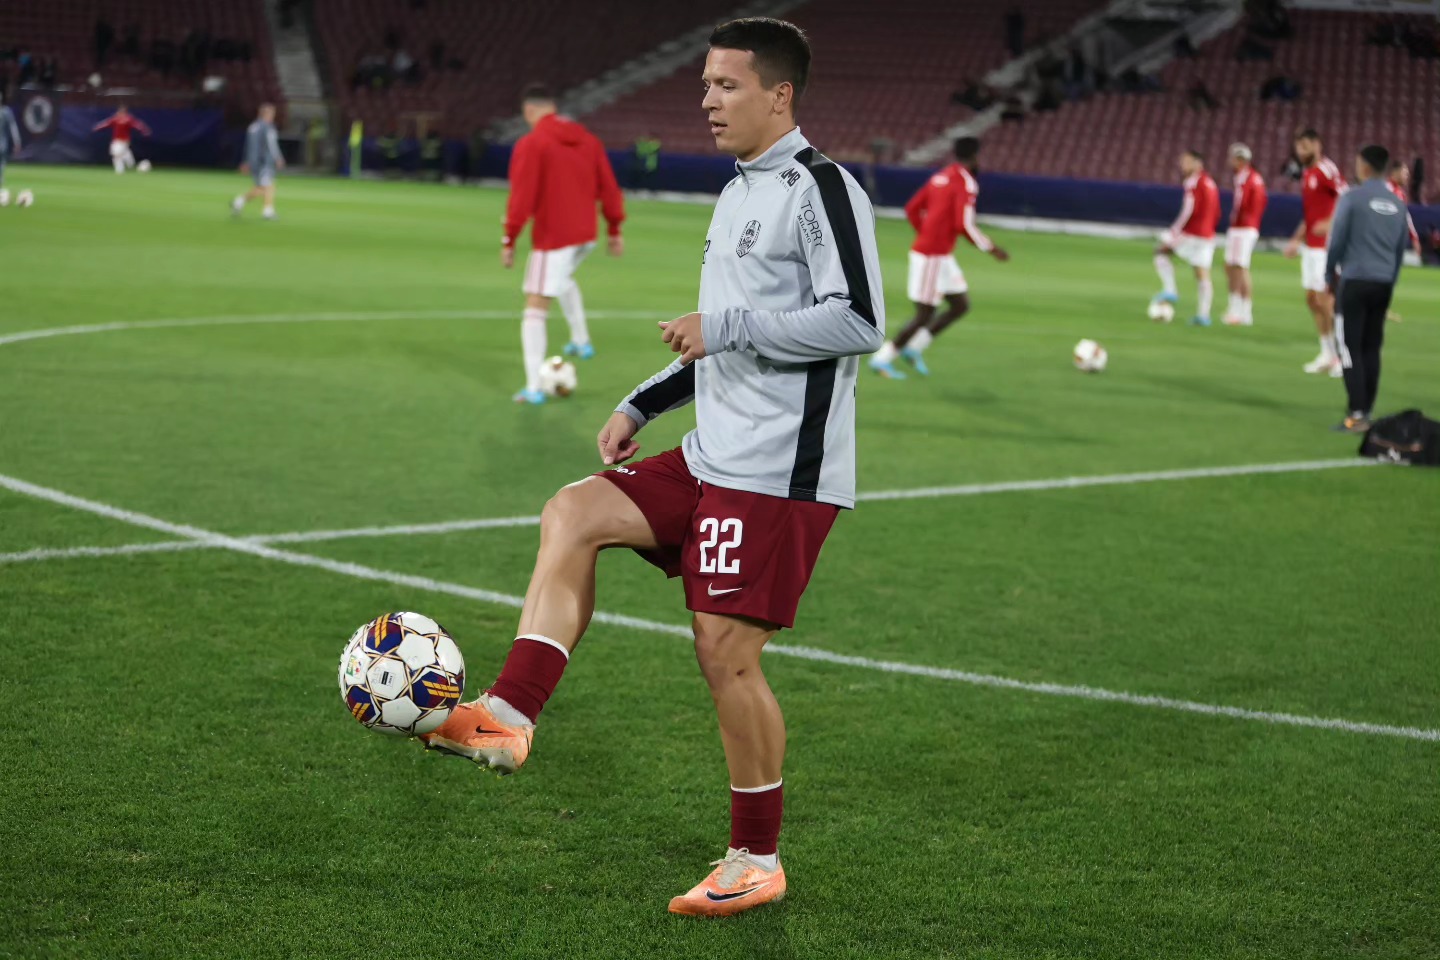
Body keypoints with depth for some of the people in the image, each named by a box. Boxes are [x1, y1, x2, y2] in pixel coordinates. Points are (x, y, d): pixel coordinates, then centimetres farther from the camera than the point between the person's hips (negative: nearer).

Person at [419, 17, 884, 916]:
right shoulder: (740, 193, 18)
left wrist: (723, 328, -18)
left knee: (726, 650, -6)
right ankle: (509, 719, -10)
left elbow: (861, 322, -21)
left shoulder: (822, 189, -11)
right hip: (714, 460, 9)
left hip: (778, 472, -9)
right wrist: (643, 404, 20)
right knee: (573, 513, -4)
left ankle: (757, 861, 8)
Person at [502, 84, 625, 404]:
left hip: (551, 236, -7)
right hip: (585, 234, 7)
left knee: (536, 306, -5)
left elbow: (521, 197, -16)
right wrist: (614, 229, 16)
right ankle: (581, 340, 40)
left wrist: (509, 240, -11)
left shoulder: (530, 144, -11)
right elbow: (608, 188, 9)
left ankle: (534, 387, -11)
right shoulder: (588, 140, 7)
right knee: (563, 277, 37)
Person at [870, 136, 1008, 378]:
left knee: (961, 306, 13)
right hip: (933, 258, -9)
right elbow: (964, 225, -23)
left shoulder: (940, 177, 12)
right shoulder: (965, 184, -14)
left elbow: (912, 208, 14)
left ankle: (915, 348, 14)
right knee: (924, 315, -3)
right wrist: (990, 249, -13)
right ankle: (883, 359, 3)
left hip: (941, 256, 9)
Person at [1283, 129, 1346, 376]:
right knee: (1312, 299, 11)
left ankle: (1341, 356, 1)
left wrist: (1330, 224, -34)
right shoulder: (1306, 174, 15)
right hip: (1311, 246, 9)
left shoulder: (1327, 170, -14)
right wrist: (1296, 240, 25)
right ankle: (1327, 355, 19)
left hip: (1326, 247, -9)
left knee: (1325, 301, -8)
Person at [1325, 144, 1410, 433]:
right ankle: (1366, 411, 13)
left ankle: (1356, 415, -11)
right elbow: (1402, 247, 14)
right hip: (1384, 284, 5)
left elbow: (1337, 241, -6)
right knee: (1371, 349, 11)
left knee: (1350, 347, -4)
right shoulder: (1397, 204, 9)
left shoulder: (1352, 198, -8)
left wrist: (1330, 276, 8)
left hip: (1355, 281, -5)